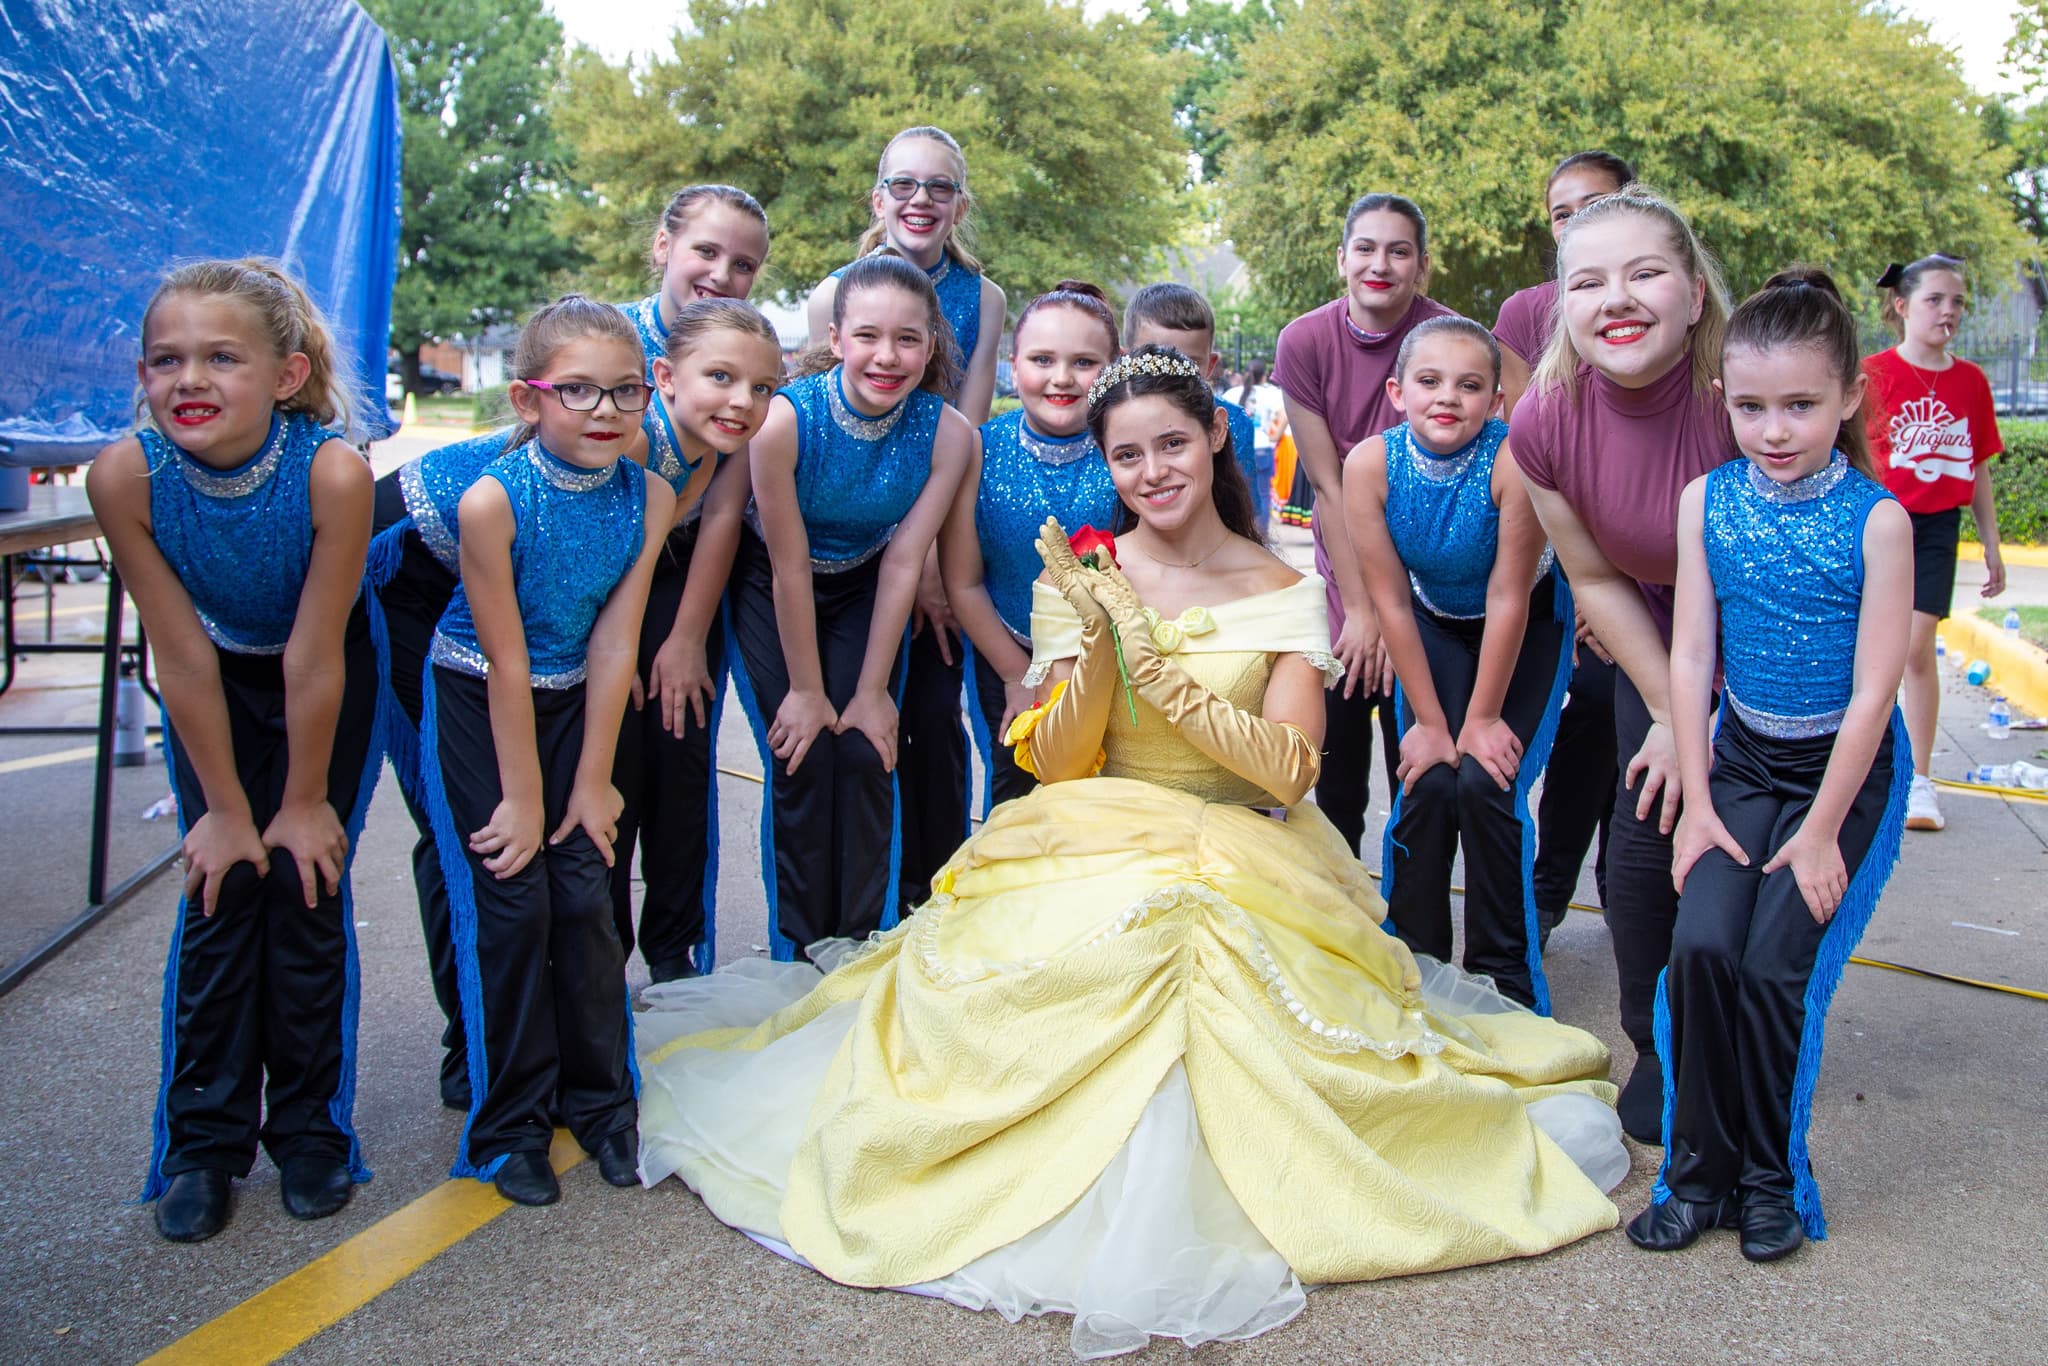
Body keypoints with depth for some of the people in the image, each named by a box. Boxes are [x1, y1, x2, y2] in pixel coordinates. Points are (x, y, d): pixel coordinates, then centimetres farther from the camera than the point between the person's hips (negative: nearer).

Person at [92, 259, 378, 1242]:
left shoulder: (332, 469, -35)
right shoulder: (125, 475, -28)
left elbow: (313, 660, -26)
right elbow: (182, 658, -20)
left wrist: (305, 801, -15)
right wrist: (225, 806, -12)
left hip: (328, 678, -1)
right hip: (215, 681, 2)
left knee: (307, 884, -4)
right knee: (219, 887, -3)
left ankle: (309, 1127, 14)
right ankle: (204, 1140, 12)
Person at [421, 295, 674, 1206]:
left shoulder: (649, 495, -14)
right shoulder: (493, 499, -25)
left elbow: (612, 646, -10)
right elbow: (506, 663, -21)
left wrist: (590, 782, -8)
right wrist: (522, 798, -15)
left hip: (574, 702, 3)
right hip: (475, 704, -3)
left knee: (587, 897, 1)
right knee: (507, 903, -4)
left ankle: (600, 1100, 20)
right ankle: (510, 1124, 12)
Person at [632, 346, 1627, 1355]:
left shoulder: (1282, 592, 3)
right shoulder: (1079, 582, 5)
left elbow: (1290, 771, -9)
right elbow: (1057, 767, -2)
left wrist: (1160, 670, -19)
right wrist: (1100, 645, -18)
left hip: (1248, 858, 0)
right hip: (1095, 851, 1)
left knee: (1217, 959, -32)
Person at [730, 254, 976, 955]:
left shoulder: (948, 433, -22)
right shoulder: (784, 418, -30)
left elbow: (903, 565, -16)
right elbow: (790, 569, -22)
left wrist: (871, 690, -11)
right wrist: (805, 689, -14)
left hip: (862, 590, 2)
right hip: (770, 591, -2)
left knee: (867, 755, -6)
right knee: (801, 762, -7)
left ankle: (866, 946, 11)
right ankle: (800, 953, 10)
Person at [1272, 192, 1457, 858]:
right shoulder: (1305, 342, -9)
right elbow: (1328, 484, -9)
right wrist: (1358, 608, -10)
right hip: (1343, 571, 2)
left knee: (1415, 753, 1)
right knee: (1338, 744, 5)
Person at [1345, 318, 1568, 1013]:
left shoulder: (1512, 460, -31)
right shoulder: (1370, 463, -24)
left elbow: (1508, 599, -24)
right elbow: (1391, 602, -17)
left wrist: (1484, 719, -17)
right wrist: (1431, 721, -14)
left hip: (1528, 626, -2)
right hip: (1436, 624, 2)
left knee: (1485, 782, -14)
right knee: (1427, 780, -11)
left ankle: (1506, 975, 6)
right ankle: (1411, 957, 11)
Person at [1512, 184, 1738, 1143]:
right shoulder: (1543, 422, -19)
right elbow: (1595, 579, -6)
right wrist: (1671, 715, -6)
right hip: (1662, 641, 3)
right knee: (1644, 839, -1)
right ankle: (1659, 1051, 24)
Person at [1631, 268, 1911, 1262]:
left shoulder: (1876, 518, -14)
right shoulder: (1707, 500, -4)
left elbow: (1872, 691, -13)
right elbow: (1690, 656, -2)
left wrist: (1822, 830, -12)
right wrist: (1696, 799, -4)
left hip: (1848, 768, -3)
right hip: (1743, 759, 3)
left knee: (1776, 968, -13)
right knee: (1701, 947, -14)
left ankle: (1773, 1182, 9)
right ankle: (1698, 1174, 3)